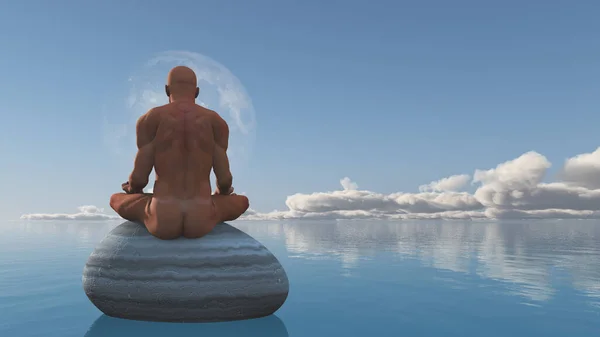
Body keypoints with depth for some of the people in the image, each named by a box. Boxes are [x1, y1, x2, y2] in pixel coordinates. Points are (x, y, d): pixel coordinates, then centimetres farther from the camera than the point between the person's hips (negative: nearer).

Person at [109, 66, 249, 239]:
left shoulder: (149, 119, 3)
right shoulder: (216, 121, 5)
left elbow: (139, 177, 0)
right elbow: (225, 179, 4)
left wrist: (132, 189, 26)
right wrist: (222, 192, 29)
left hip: (162, 221, 0)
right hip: (202, 222, 0)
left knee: (116, 199, 33)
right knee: (242, 201, 33)